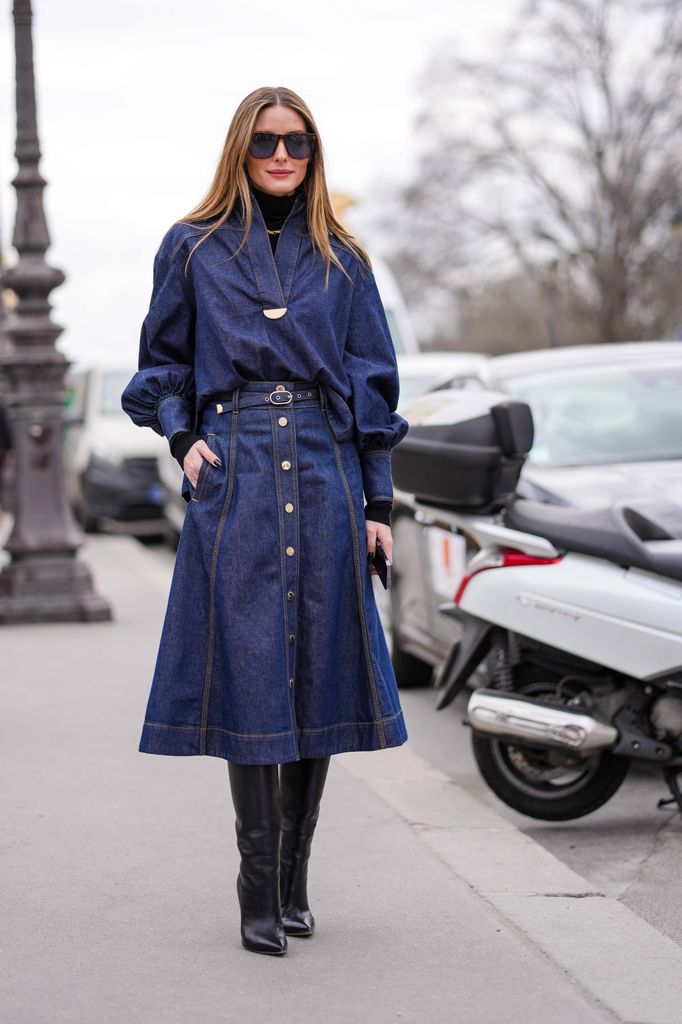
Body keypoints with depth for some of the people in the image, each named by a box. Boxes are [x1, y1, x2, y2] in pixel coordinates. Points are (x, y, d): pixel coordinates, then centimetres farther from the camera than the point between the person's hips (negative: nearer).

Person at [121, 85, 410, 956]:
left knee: (319, 669, 2)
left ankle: (293, 879, 14)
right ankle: (259, 887, 1)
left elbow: (373, 386, 11)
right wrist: (182, 439, -5)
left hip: (324, 478, 2)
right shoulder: (194, 249, 7)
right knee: (247, 669, -5)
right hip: (232, 479, -2)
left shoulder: (340, 260, 11)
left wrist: (378, 503, 5)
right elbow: (162, 361, 13)